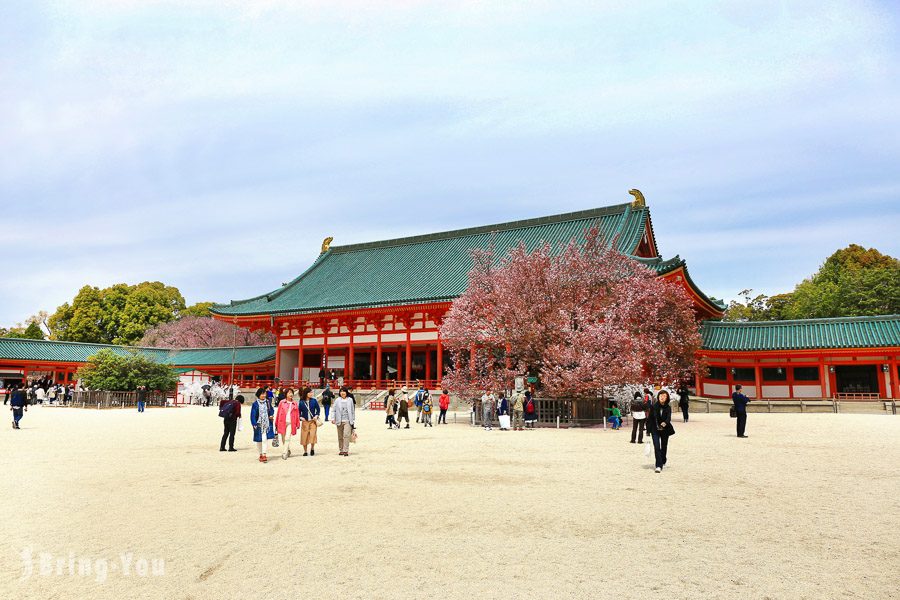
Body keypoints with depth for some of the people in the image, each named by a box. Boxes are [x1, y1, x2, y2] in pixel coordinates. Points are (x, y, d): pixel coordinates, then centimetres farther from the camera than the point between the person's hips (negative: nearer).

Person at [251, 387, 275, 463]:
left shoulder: (268, 402, 4)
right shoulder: (255, 404, -4)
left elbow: (271, 410, 17)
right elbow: (253, 415, -3)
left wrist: (271, 415, -3)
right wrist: (254, 424, -10)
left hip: (267, 424, 1)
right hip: (258, 424, 0)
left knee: (265, 439, -10)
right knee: (259, 440, 9)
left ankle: (264, 454, -10)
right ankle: (261, 454, 22)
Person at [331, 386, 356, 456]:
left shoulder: (350, 400, 5)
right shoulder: (337, 400, 3)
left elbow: (353, 411, 11)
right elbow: (333, 410, 5)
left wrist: (353, 420, 12)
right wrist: (333, 418, -6)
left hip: (348, 421, -1)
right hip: (339, 421, 1)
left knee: (346, 435, -14)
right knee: (340, 436, 9)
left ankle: (346, 450, -15)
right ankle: (341, 450, 21)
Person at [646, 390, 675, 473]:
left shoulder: (668, 408, -2)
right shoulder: (653, 406, -5)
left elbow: (669, 418, -16)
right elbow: (650, 418, -1)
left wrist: (665, 423, -39)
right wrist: (648, 431, -3)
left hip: (665, 430, 2)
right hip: (655, 430, -2)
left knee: (664, 447, 15)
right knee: (657, 447, -12)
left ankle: (663, 462, 38)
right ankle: (659, 466, -11)